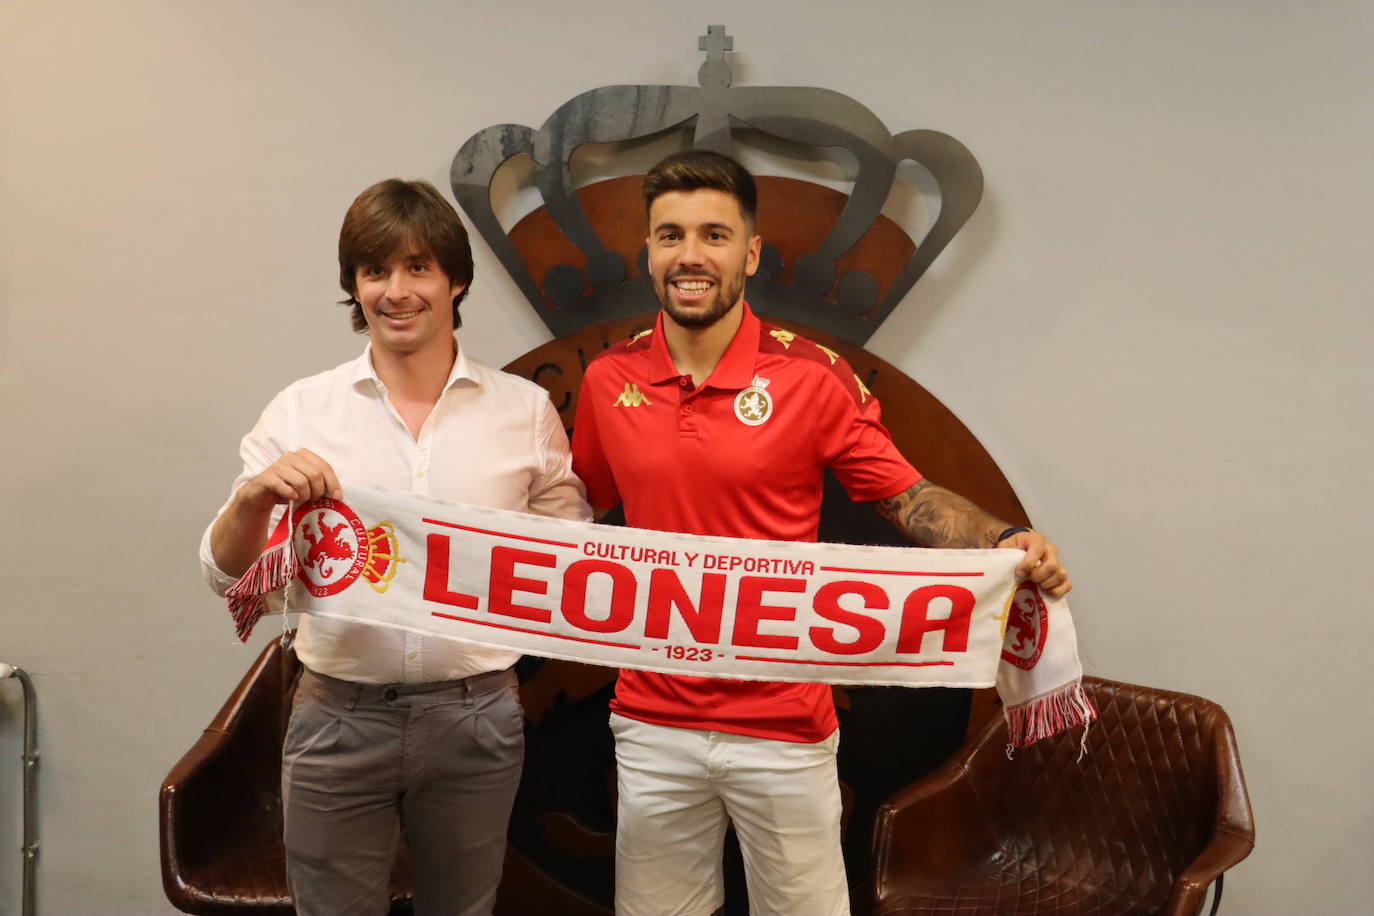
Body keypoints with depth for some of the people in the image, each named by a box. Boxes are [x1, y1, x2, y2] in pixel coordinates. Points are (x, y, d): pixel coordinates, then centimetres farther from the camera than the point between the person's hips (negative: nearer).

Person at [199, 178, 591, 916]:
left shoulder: (526, 410, 0)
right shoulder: (300, 412, -1)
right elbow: (226, 574, -1)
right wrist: (253, 497, -21)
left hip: (476, 716, 1)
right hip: (338, 718, 0)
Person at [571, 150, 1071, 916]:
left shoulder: (814, 377, -8)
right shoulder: (610, 380, 1)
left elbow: (910, 496, -4)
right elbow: (577, 510, 15)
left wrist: (1004, 542, -22)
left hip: (785, 728, -2)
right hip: (653, 723, 3)